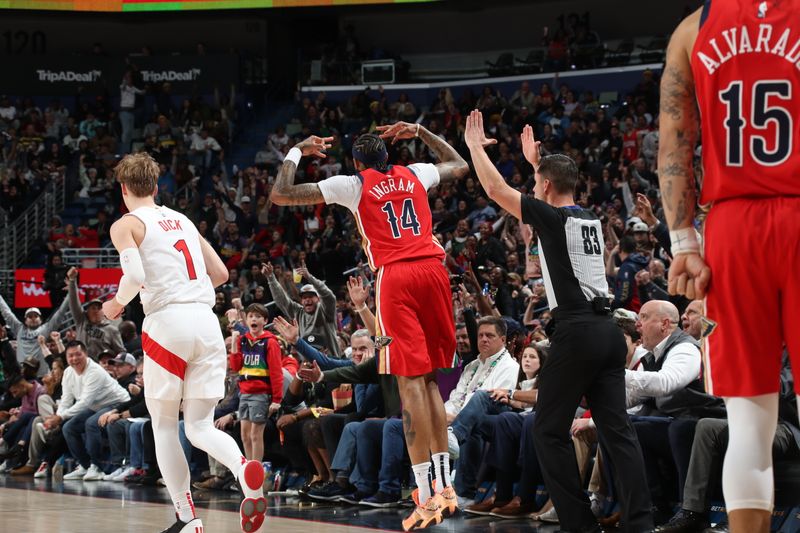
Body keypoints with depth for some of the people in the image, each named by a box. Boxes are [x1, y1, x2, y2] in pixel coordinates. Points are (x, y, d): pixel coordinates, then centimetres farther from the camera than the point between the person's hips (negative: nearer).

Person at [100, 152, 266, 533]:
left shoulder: (125, 225, 3)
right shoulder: (182, 220, 22)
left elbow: (135, 275, -13)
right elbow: (220, 273, 21)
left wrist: (117, 304, 5)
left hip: (168, 320, -5)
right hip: (206, 320, 5)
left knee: (164, 424, 11)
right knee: (200, 426, 7)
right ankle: (244, 469, -24)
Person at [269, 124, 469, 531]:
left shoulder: (351, 184, 8)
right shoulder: (416, 174, 19)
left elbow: (280, 195, 6)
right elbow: (460, 165, 41)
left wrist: (296, 152, 21)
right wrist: (420, 132, 45)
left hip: (395, 277, -4)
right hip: (432, 269, 4)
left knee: (409, 382, -7)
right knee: (429, 379, 14)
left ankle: (427, 497, -13)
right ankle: (444, 487, 12)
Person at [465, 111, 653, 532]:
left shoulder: (552, 218, -4)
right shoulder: (590, 220, 16)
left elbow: (495, 189, 0)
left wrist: (474, 145, 14)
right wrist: (535, 161, 49)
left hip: (576, 332, -7)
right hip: (608, 330, 7)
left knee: (549, 431, 2)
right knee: (617, 430, 3)